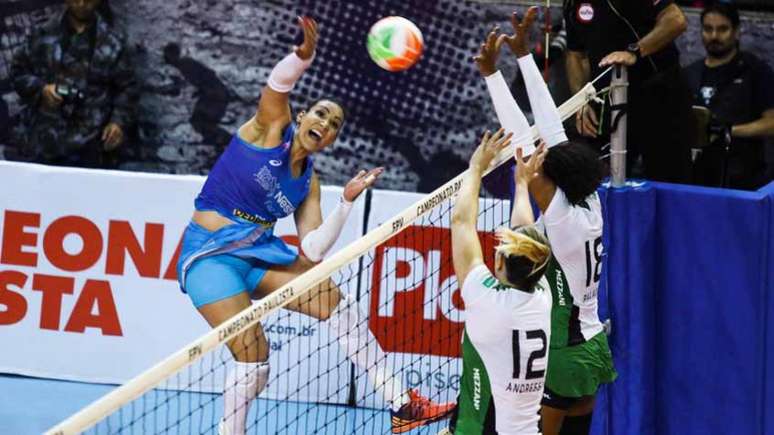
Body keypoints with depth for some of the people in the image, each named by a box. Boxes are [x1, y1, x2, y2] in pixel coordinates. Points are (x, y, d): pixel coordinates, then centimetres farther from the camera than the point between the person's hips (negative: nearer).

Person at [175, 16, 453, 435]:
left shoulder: (308, 180, 11)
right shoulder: (272, 127, -2)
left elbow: (312, 250, 0)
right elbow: (279, 81, -23)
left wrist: (347, 201, -7)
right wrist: (304, 54, -43)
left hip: (260, 251, 6)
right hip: (210, 254, -6)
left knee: (335, 301, -7)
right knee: (253, 353, -19)